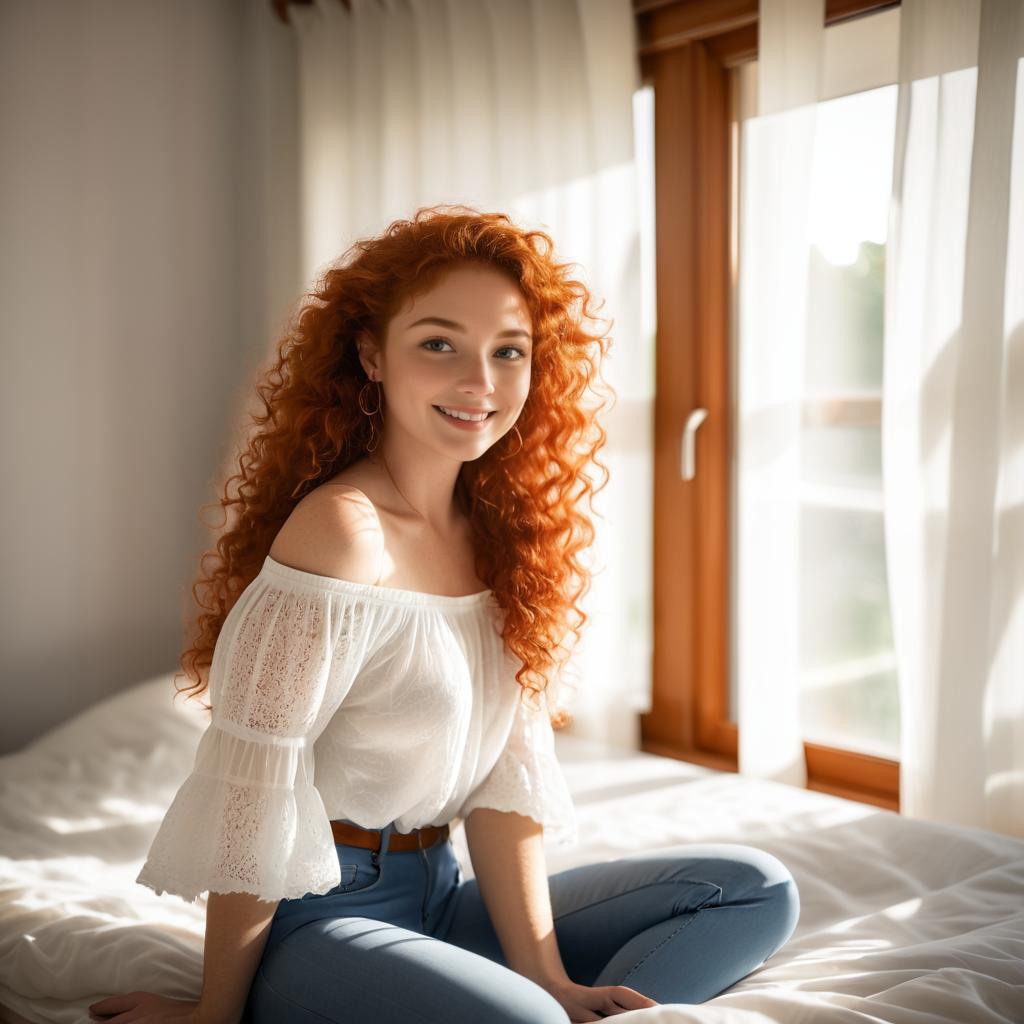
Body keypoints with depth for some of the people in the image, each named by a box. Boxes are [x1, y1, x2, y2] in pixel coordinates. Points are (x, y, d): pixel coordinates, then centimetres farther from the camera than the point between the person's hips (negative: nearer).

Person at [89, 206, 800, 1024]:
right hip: (321, 917, -8)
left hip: (440, 895, 8)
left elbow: (504, 770, 1)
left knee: (757, 888, 4)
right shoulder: (341, 531, -21)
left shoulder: (496, 528, 4)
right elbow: (255, 788, -18)